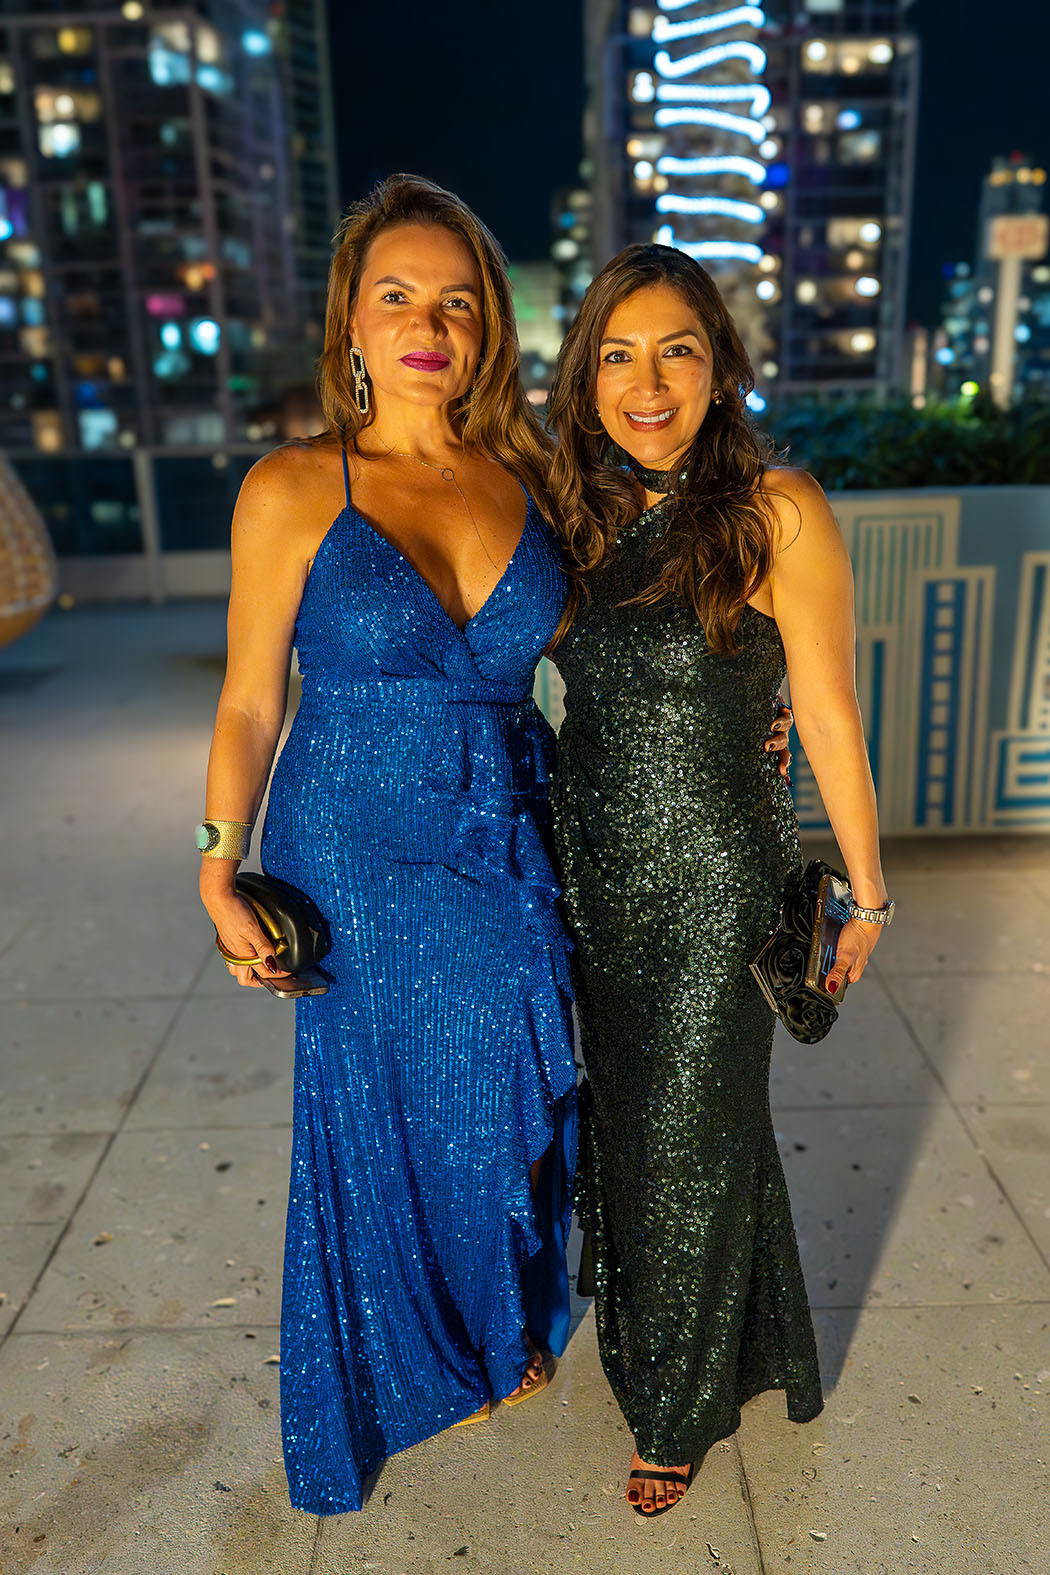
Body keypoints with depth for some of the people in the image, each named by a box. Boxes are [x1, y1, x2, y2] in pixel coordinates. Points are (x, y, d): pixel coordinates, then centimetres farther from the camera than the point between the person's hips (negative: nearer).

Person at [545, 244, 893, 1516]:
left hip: (714, 886, -5)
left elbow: (829, 720, -10)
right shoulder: (581, 517, 2)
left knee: (689, 1142, 10)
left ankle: (681, 1408, 38)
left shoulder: (776, 512, -14)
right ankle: (644, 1343, 51)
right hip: (595, 883, 5)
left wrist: (866, 895, -3)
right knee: (626, 1121, 22)